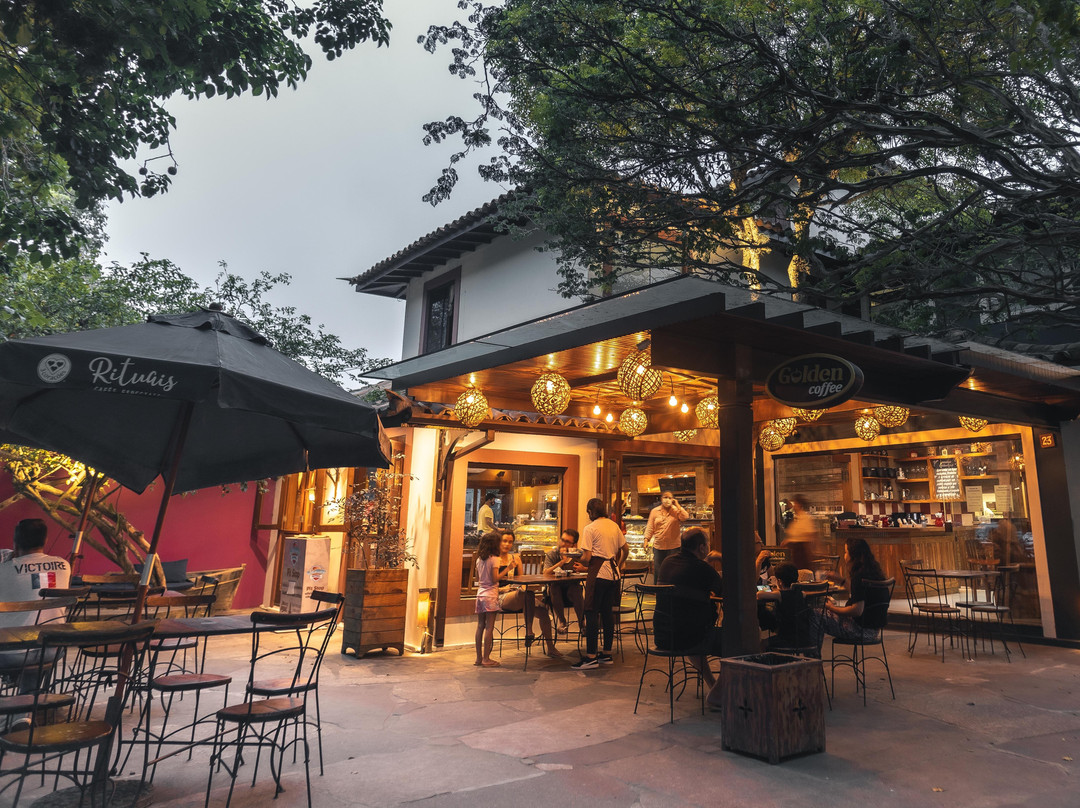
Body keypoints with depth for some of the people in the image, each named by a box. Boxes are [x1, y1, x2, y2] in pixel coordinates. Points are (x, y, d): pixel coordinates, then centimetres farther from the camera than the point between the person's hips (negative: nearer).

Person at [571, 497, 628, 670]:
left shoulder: (590, 528, -9)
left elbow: (586, 557, -14)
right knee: (608, 612, 13)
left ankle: (591, 657, -2)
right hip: (613, 574, 7)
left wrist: (581, 561, 7)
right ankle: (607, 654, 19)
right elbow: (625, 550, 17)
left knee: (592, 613, -2)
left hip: (598, 574, -7)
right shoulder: (614, 526, 11)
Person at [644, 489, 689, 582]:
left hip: (673, 546, -2)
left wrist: (677, 505, -14)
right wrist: (646, 540, -1)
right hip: (658, 546, 2)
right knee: (658, 571, 8)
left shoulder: (676, 510, 1)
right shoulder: (654, 511, 6)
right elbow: (650, 527, 7)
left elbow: (685, 517, -19)